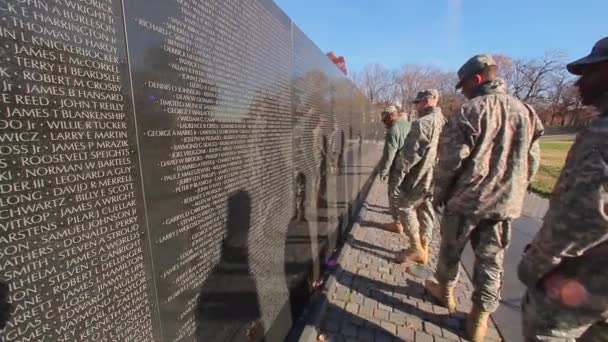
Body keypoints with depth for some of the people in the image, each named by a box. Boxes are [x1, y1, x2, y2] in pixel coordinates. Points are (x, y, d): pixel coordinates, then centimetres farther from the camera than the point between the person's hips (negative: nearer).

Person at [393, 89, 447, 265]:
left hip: (420, 177, -8)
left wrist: (399, 173, -10)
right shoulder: (445, 122, 10)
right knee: (426, 212, 15)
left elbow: (410, 153, -19)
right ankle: (423, 250, 24)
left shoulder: (422, 123, -18)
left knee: (406, 208, 7)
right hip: (436, 177, 8)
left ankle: (416, 248, 9)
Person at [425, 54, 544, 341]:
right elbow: (531, 163, 11)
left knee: (451, 250, 17)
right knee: (491, 261, 12)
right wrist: (512, 190, 22)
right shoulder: (526, 112, 7)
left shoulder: (469, 111, -11)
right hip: (505, 203, 5)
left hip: (465, 199, -5)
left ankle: (445, 290, 37)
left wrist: (439, 194, -2)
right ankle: (480, 317, 21)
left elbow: (450, 160, -14)